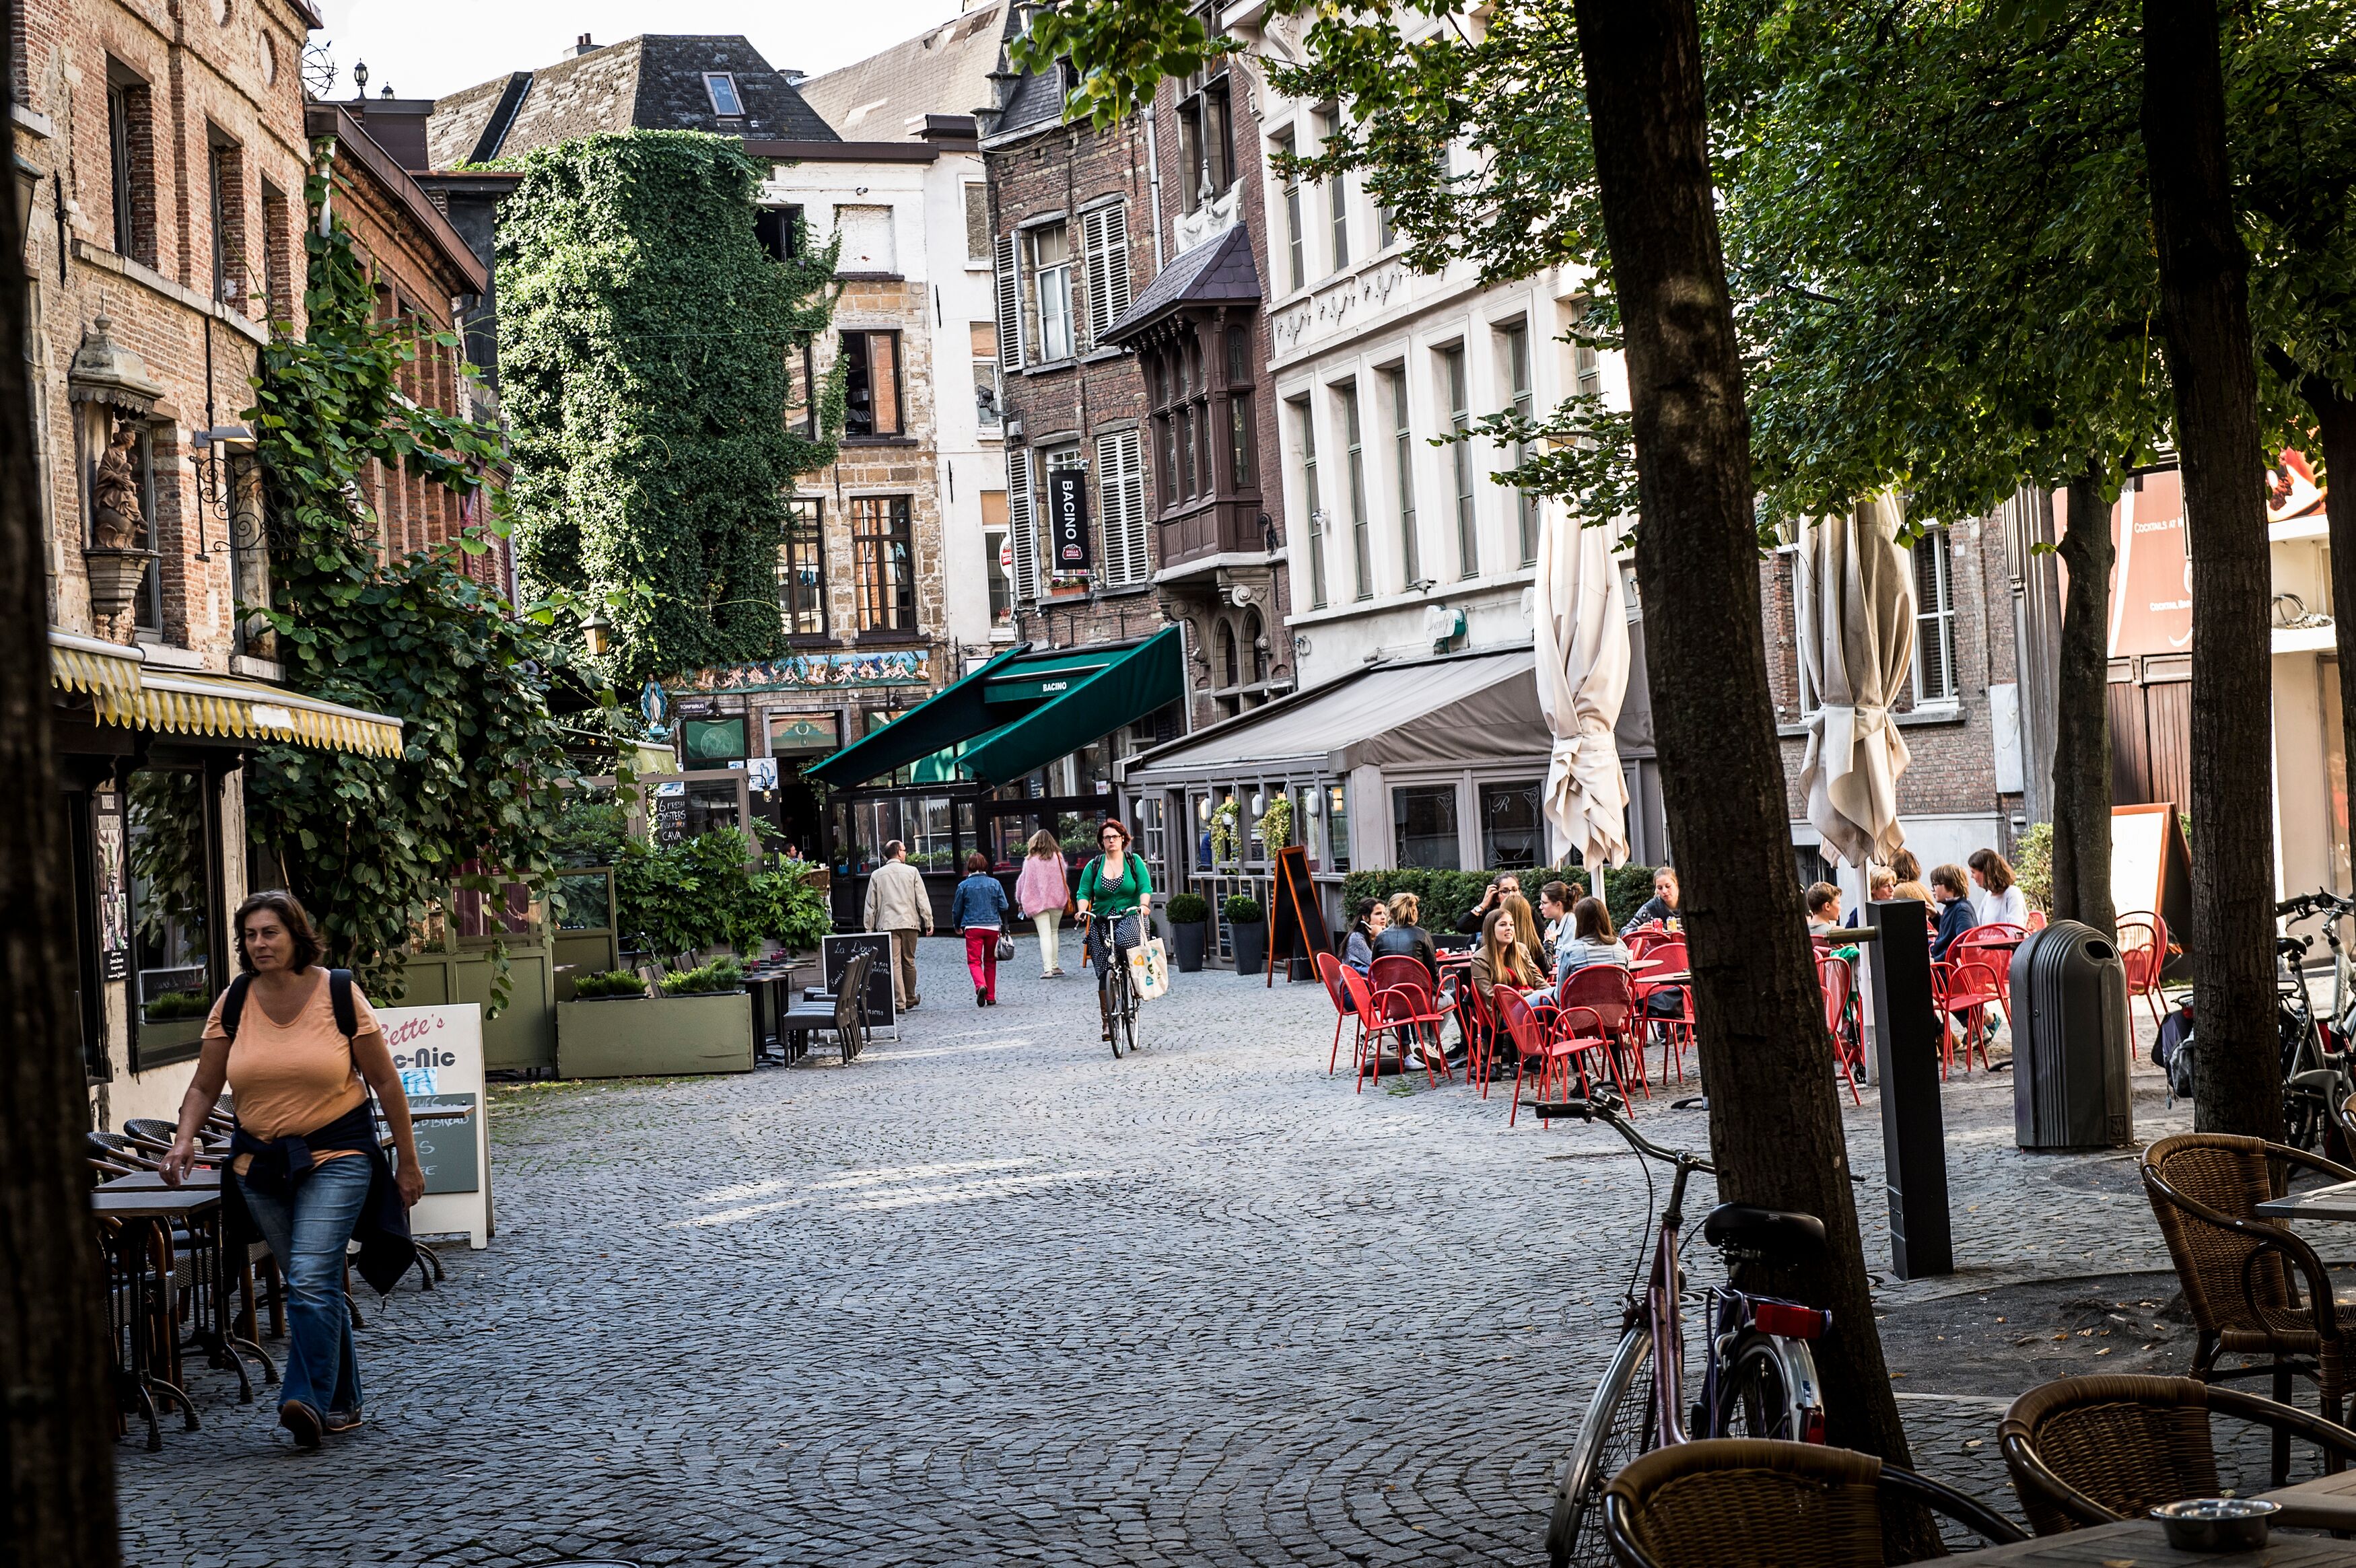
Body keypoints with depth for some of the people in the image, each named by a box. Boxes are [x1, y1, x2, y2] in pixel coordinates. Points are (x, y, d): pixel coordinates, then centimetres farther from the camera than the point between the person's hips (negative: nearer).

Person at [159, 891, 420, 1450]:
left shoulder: (340, 994, -6)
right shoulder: (233, 1003, 1)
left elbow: (384, 1080, -1)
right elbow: (204, 1086, 6)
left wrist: (408, 1162, 1)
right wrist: (184, 1140, -14)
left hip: (336, 1156, -4)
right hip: (261, 1161, 4)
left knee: (311, 1276, -19)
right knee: (313, 1285, 10)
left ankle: (308, 1400, -19)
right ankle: (342, 1402, 21)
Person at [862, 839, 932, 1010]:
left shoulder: (877, 875, 6)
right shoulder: (912, 872, 3)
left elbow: (871, 905, 8)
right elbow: (922, 900, 1)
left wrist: (869, 929, 12)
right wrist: (928, 922, 5)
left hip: (887, 925, 0)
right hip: (910, 923, 0)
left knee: (894, 964, -4)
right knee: (909, 962, 12)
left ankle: (899, 1003, -10)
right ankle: (910, 1000, 23)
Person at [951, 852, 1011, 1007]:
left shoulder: (964, 885, -1)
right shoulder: (995, 883, 2)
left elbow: (957, 909, 6)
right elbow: (1003, 907, 1)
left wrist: (958, 926, 24)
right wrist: (1004, 926, 13)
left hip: (973, 927, -2)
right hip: (993, 927, 2)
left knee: (974, 961, -2)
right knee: (990, 961, 13)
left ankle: (981, 985, -31)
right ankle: (991, 997, 14)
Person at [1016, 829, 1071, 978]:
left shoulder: (1030, 861, -7)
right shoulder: (1058, 857, -2)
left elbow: (1023, 881, 1)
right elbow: (1063, 878, 9)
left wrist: (1021, 900, 13)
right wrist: (1066, 897, 24)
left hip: (1038, 902, -2)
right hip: (1057, 900, 2)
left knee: (1045, 935, -5)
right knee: (1054, 932, 17)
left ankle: (1048, 969, -14)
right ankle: (1055, 965, 20)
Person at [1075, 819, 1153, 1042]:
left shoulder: (1134, 861, 6)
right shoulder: (1094, 866, 9)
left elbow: (1145, 887, -1)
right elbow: (1084, 893, 7)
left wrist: (1143, 904, -20)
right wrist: (1083, 909, -13)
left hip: (1129, 916, -2)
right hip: (1100, 922, 2)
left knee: (1124, 941, -37)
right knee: (1103, 972, -3)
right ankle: (1107, 1019, 5)